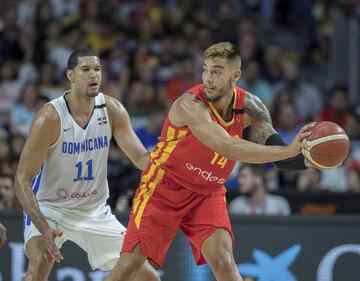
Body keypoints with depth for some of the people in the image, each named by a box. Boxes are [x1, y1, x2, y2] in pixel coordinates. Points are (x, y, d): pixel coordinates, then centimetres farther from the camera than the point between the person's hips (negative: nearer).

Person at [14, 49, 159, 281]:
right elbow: (23, 179, -23)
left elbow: (140, 157, -11)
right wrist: (44, 228, -34)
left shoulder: (112, 110, -8)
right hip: (51, 208, -5)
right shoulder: (50, 117, -22)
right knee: (41, 259, -34)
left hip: (95, 211, 5)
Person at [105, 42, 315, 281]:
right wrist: (288, 151, -47)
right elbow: (228, 148, -40)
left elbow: (278, 154, -13)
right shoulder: (190, 104, -28)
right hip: (164, 189, -4)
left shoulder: (248, 105, -9)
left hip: (207, 195, 4)